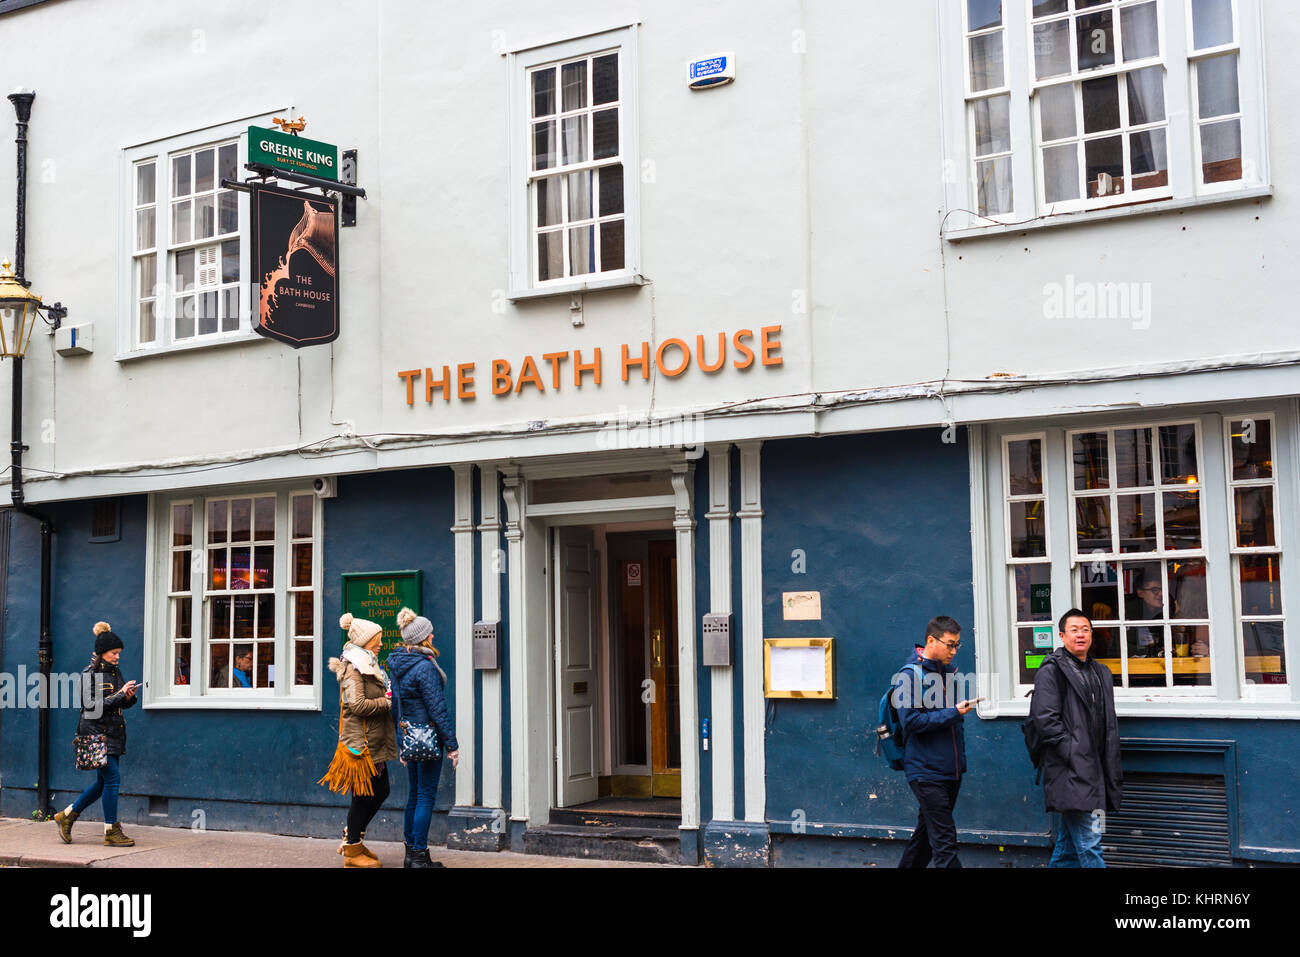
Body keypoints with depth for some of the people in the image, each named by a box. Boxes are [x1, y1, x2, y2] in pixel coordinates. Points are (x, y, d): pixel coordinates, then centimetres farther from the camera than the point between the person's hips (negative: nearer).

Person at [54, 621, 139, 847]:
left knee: (104, 782, 11)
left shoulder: (114, 672, 14)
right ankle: (111, 832, -4)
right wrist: (120, 694, -20)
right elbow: (93, 705, -18)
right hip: (96, 733, -8)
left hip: (112, 734, 8)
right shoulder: (90, 673, -10)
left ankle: (67, 816, 26)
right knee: (112, 778, -11)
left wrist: (129, 697, -1)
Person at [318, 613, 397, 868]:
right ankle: (352, 851, 9)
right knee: (363, 795, -2)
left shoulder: (367, 665, 17)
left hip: (374, 743, 10)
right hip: (360, 743, -10)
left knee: (380, 791, 13)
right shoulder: (353, 667, -14)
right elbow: (357, 704, -23)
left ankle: (352, 838, 26)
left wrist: (388, 696, 8)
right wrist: (387, 702, -14)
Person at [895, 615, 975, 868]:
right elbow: (910, 721, -19)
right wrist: (953, 713, -19)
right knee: (944, 842, -9)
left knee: (927, 834, 16)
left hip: (950, 771, 8)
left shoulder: (948, 671, 13)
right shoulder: (910, 675, -12)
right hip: (926, 772, -8)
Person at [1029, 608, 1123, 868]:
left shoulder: (1101, 673, 20)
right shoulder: (1051, 671, -5)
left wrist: (1112, 774, 17)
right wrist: (1074, 754, -16)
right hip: (1070, 773, -8)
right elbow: (1044, 719, -13)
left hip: (1092, 770, 8)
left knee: (1068, 845, 12)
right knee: (1089, 843, -10)